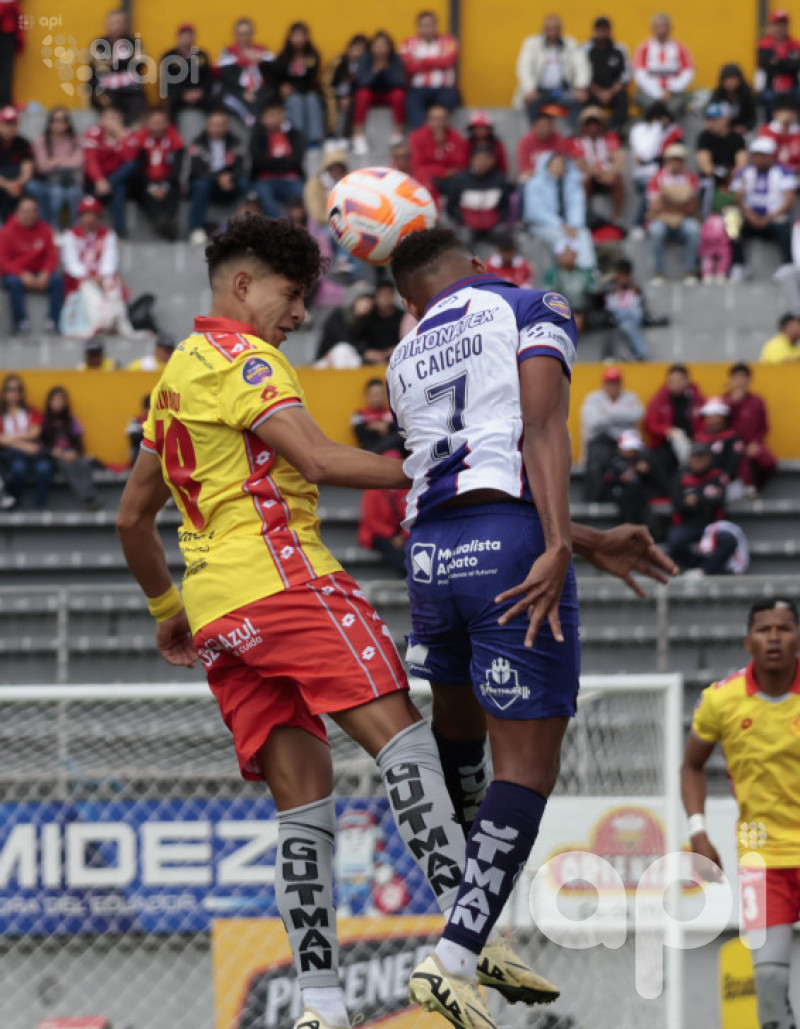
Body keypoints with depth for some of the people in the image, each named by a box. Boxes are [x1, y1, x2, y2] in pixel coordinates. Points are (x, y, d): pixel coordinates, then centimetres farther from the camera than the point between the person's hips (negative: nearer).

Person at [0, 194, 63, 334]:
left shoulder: (44, 229, 4)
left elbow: (52, 257, 2)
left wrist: (45, 274, -18)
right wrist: (23, 275, -22)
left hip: (40, 274, 2)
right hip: (15, 274, -2)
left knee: (58, 279, -27)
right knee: (14, 283, -37)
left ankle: (52, 322, -28)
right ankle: (21, 322, -33)